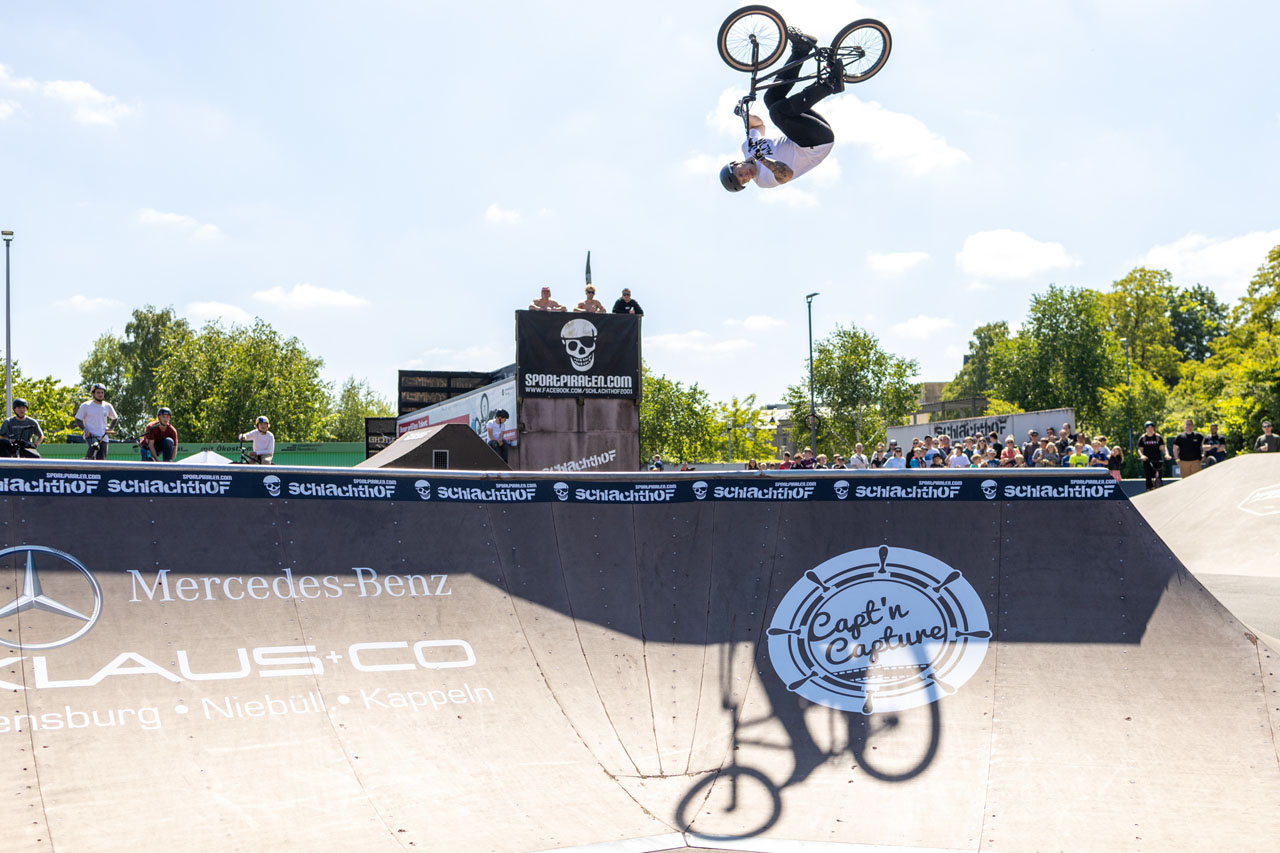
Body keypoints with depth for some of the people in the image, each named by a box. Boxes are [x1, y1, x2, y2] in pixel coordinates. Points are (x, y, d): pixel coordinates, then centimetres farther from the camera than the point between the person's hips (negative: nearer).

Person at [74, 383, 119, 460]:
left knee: (101, 460, -4)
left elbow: (114, 418, 28)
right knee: (95, 446, -36)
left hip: (103, 436, 4)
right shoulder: (85, 405, 2)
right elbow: (78, 420, 5)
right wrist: (84, 429, -12)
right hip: (90, 435, -4)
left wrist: (110, 428, 10)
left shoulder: (108, 406, 12)